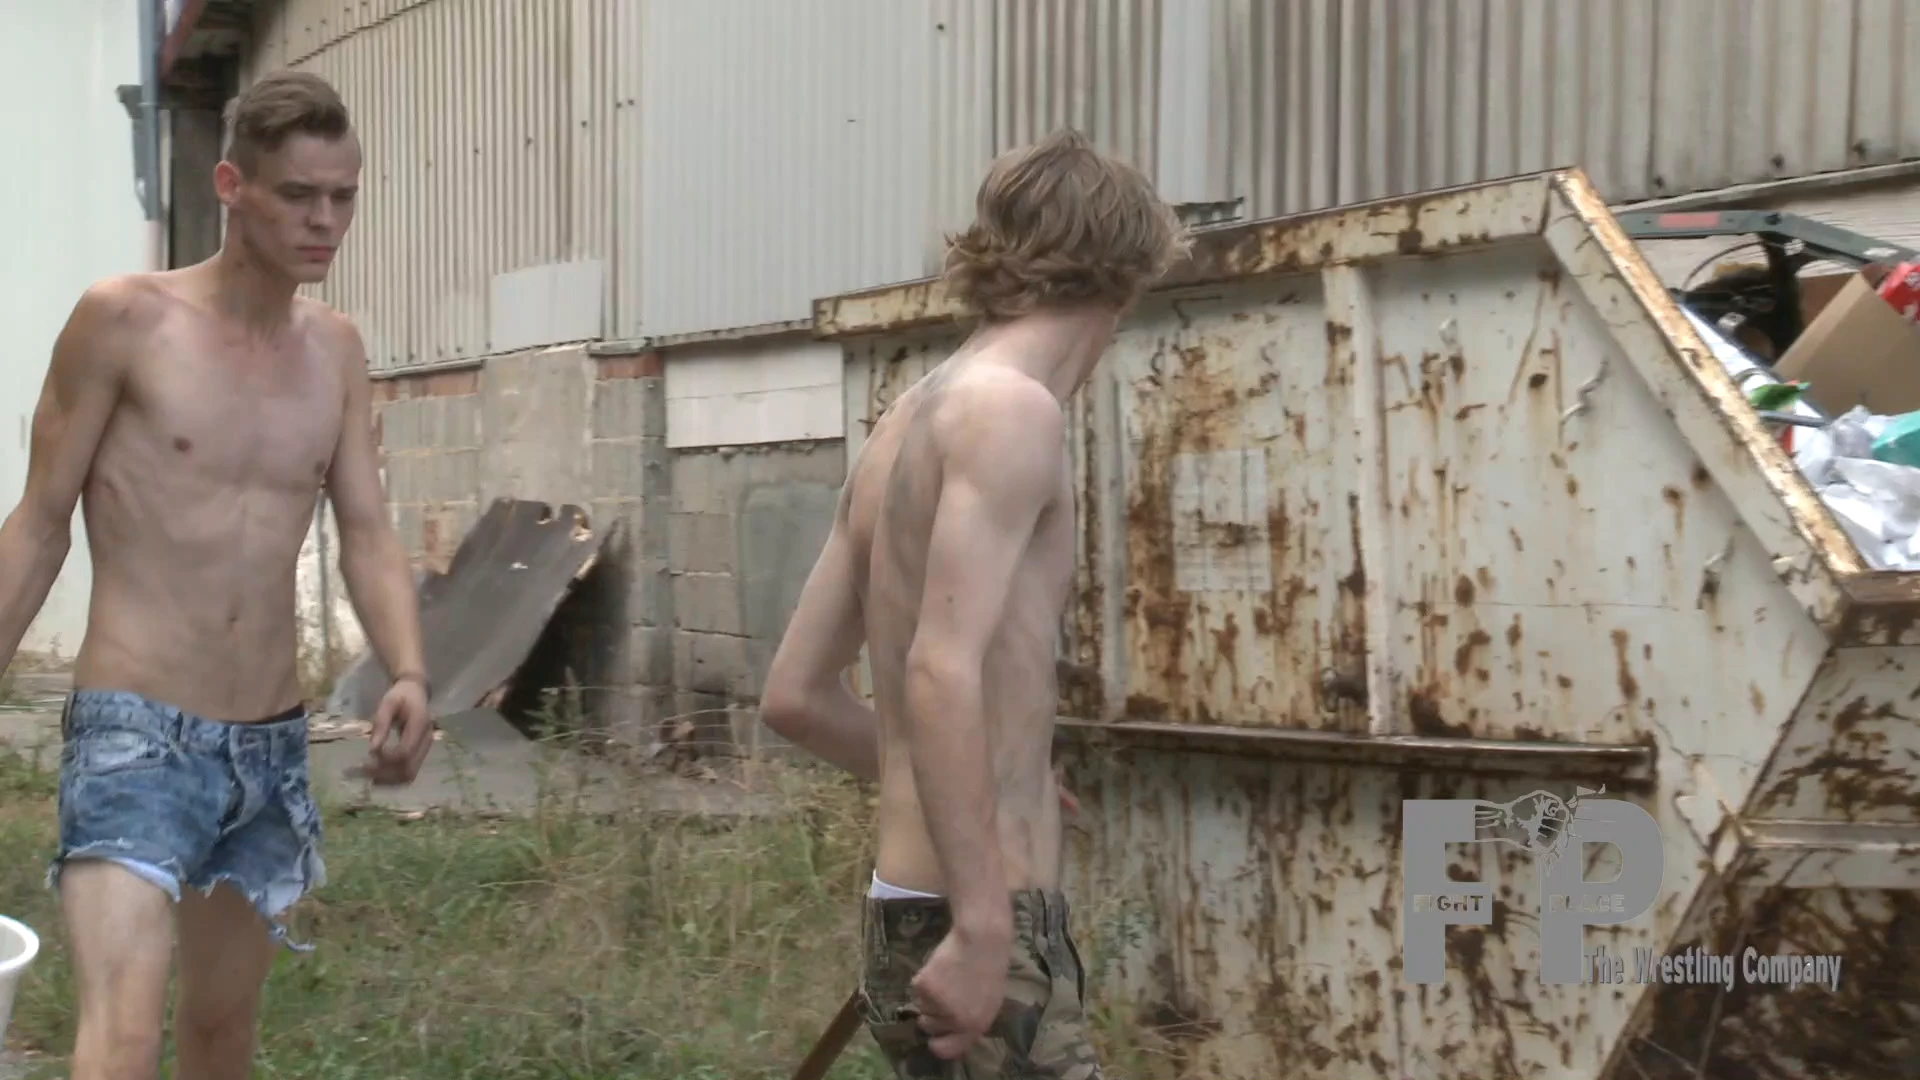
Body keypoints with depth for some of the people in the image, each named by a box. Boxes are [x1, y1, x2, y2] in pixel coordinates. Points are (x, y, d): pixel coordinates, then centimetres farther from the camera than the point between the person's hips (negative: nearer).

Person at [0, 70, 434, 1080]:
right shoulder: (124, 319, -6)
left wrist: (409, 675, -13)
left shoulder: (336, 351, 8)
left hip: (274, 744, 6)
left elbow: (368, 536, 5)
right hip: (136, 733, -6)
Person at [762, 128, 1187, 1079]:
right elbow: (942, 672, -24)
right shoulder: (1009, 407, -11)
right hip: (970, 922, -9)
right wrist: (983, 926, -26)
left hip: (908, 913, 9)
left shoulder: (909, 418, 14)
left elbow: (795, 696, 19)